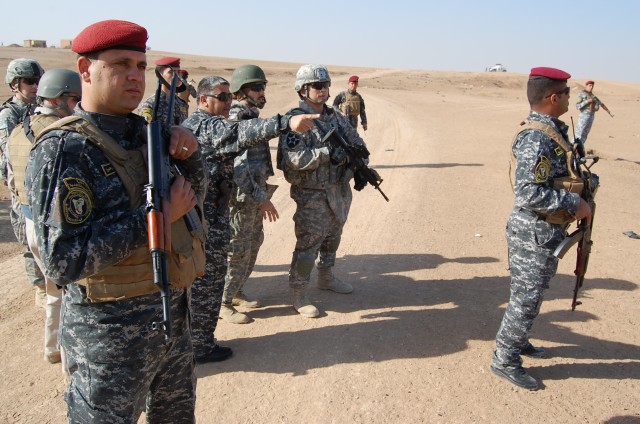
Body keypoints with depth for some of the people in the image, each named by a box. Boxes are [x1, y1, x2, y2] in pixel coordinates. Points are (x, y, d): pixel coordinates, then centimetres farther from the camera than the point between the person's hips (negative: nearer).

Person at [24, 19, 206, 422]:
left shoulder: (144, 131, 3)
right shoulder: (63, 149, -18)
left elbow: (193, 195, 12)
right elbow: (64, 261, -25)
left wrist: (190, 154, -8)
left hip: (174, 314, 7)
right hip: (112, 331, -7)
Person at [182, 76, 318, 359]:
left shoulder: (192, 124, 18)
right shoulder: (207, 125, -16)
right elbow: (241, 132, -35)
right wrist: (286, 123, -48)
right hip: (208, 217, -10)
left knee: (196, 278, 20)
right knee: (207, 280, 0)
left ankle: (191, 337, 33)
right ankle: (200, 346, 11)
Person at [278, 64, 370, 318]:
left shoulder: (336, 117, 8)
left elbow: (358, 143, 15)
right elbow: (293, 158, -28)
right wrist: (328, 153, -31)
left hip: (339, 191, 8)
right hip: (312, 195, -7)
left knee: (332, 238, 21)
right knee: (308, 244, -4)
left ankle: (326, 277, 41)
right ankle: (299, 294, 8)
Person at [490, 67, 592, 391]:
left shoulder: (551, 131, 8)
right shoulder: (536, 139, -24)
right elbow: (529, 193, -30)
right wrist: (575, 204, -24)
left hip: (546, 230, 10)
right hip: (534, 233, -10)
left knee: (530, 293, 23)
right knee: (526, 298, 1)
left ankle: (516, 341, 41)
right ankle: (505, 360, 15)